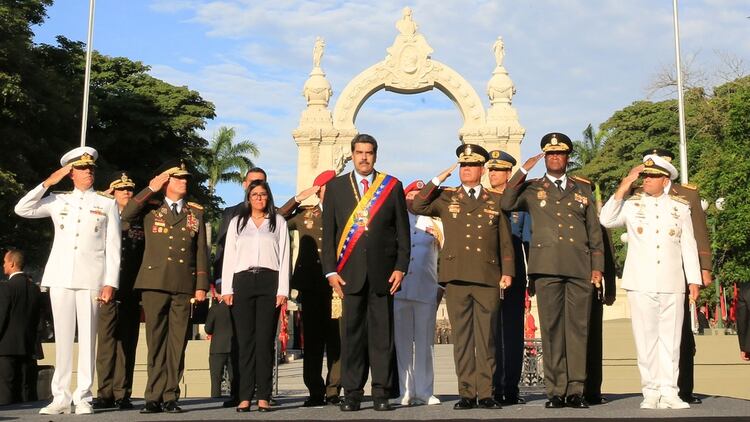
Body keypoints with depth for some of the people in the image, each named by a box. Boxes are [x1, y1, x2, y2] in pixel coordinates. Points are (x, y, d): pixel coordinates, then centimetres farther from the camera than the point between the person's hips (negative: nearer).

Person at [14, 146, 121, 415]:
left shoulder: (107, 204, 8)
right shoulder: (58, 200, 13)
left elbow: (113, 247, 3)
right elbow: (22, 210, 3)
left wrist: (110, 282, -6)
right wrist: (48, 183, 0)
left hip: (91, 278, -2)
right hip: (61, 277, 2)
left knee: (87, 337, -1)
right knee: (62, 337, 3)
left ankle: (83, 397, 3)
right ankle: (60, 397, 7)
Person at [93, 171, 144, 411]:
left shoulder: (140, 222, 12)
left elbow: (146, 256, 9)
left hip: (132, 292, 1)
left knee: (127, 343, 1)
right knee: (106, 340, -3)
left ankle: (122, 394, 3)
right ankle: (105, 393, 1)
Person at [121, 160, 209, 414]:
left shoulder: (196, 213, 14)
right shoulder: (151, 207, 10)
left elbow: (201, 251, 11)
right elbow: (126, 215, -9)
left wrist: (201, 286, 3)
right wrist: (151, 188, -8)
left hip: (184, 285, 2)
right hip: (155, 282, -1)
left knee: (177, 343, 1)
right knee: (156, 341, 0)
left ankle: (170, 397, 6)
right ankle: (154, 397, 3)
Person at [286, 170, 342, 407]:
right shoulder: (304, 214, 14)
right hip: (311, 287, 1)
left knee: (336, 340, -2)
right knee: (313, 340, 3)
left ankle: (333, 390, 4)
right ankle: (315, 392, 8)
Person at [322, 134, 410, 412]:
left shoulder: (392, 186, 9)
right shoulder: (335, 187, 11)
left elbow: (402, 230, 7)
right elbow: (328, 232, 8)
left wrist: (401, 267, -2)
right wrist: (331, 270, 0)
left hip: (383, 271, 0)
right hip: (350, 271, 0)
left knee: (382, 332, 1)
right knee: (351, 332, 0)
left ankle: (381, 392, 7)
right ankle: (352, 393, 6)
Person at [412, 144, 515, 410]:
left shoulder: (496, 201, 14)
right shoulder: (446, 198, 13)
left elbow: (505, 241, 12)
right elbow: (417, 206, -2)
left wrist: (507, 272, 3)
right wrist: (440, 178, 0)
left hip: (488, 278, 0)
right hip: (456, 278, 0)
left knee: (486, 338, 1)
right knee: (462, 338, 1)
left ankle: (486, 393, 7)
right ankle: (467, 393, 6)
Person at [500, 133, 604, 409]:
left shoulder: (582, 189, 19)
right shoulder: (532, 188, 14)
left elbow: (594, 230, 17)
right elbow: (506, 204, -5)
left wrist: (597, 267, 8)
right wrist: (523, 171, -5)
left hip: (580, 267, 2)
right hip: (547, 267, -2)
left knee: (578, 328, 0)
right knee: (551, 328, -2)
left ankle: (575, 390, 4)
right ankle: (556, 391, 2)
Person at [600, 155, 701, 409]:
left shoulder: (680, 207, 11)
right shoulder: (631, 204, 7)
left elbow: (689, 245, 11)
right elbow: (606, 220, -10)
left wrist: (694, 280, 6)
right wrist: (624, 186, -9)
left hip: (672, 284, 1)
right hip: (641, 284, -1)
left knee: (671, 339, 1)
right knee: (646, 338, 0)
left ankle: (669, 392, 5)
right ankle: (651, 392, 6)